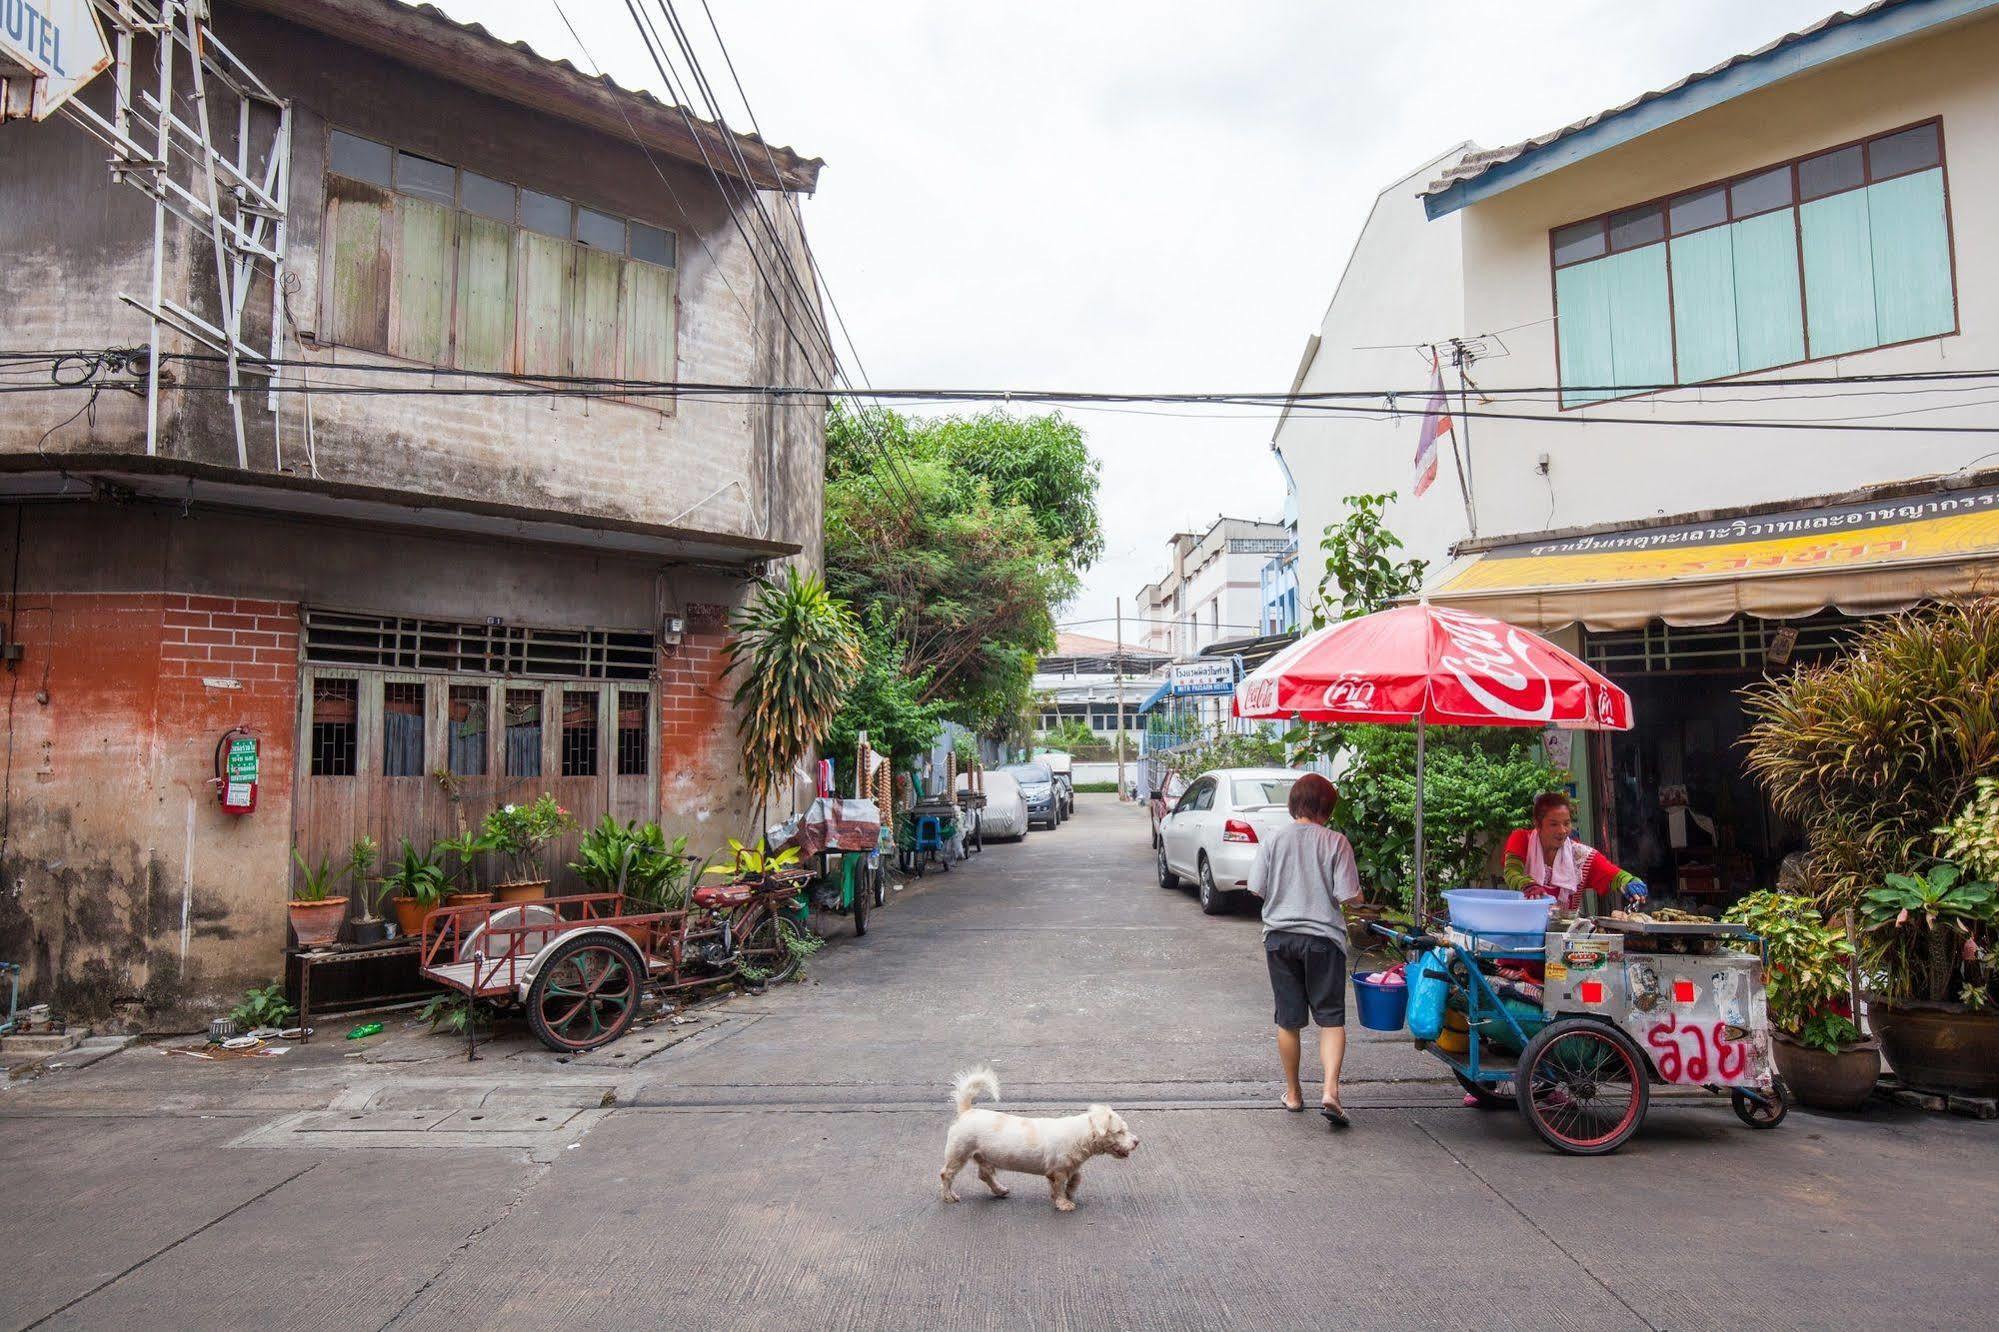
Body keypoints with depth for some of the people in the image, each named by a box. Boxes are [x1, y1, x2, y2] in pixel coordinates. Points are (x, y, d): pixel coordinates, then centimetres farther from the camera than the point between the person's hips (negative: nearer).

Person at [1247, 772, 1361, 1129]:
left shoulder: (1273, 840, -2)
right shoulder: (1335, 842, -7)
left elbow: (1257, 889, -1)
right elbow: (1348, 895, -10)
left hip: (1280, 936, 2)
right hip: (1323, 936, -2)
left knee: (1288, 1020, 12)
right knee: (1331, 1018, 6)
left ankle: (1293, 1093, 23)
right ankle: (1330, 1089, -10)